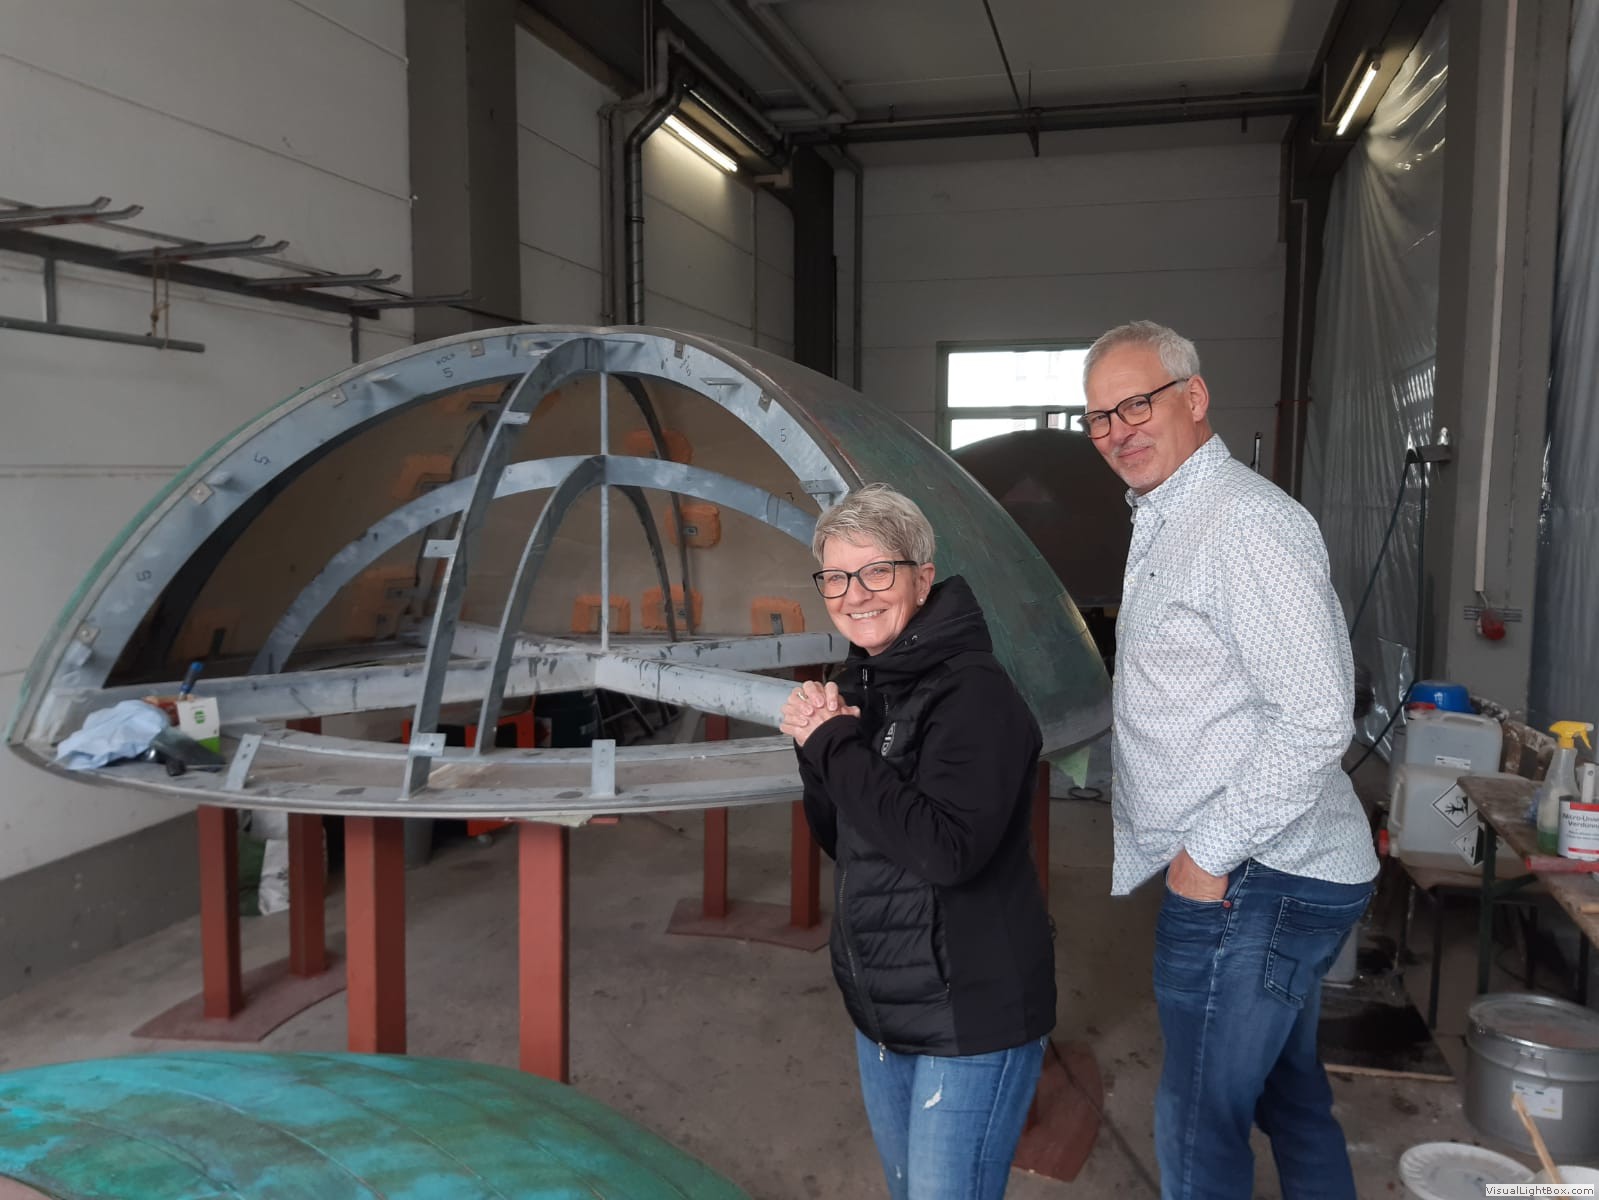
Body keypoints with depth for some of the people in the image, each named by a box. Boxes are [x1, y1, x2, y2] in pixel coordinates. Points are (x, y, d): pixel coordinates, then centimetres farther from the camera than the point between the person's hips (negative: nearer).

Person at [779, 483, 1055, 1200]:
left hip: (971, 1014, -8)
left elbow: (947, 850, -31)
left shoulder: (973, 692, -20)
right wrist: (817, 745, -8)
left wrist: (836, 746, -22)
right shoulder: (860, 684, 5)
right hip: (882, 1005, 9)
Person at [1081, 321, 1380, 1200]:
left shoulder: (1245, 525, -18)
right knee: (1290, 1097, 22)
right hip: (1264, 872, 10)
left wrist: (1210, 853, -18)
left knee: (1200, 1129, 0)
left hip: (1251, 882, -10)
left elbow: (1318, 719, -23)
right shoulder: (1164, 525, 15)